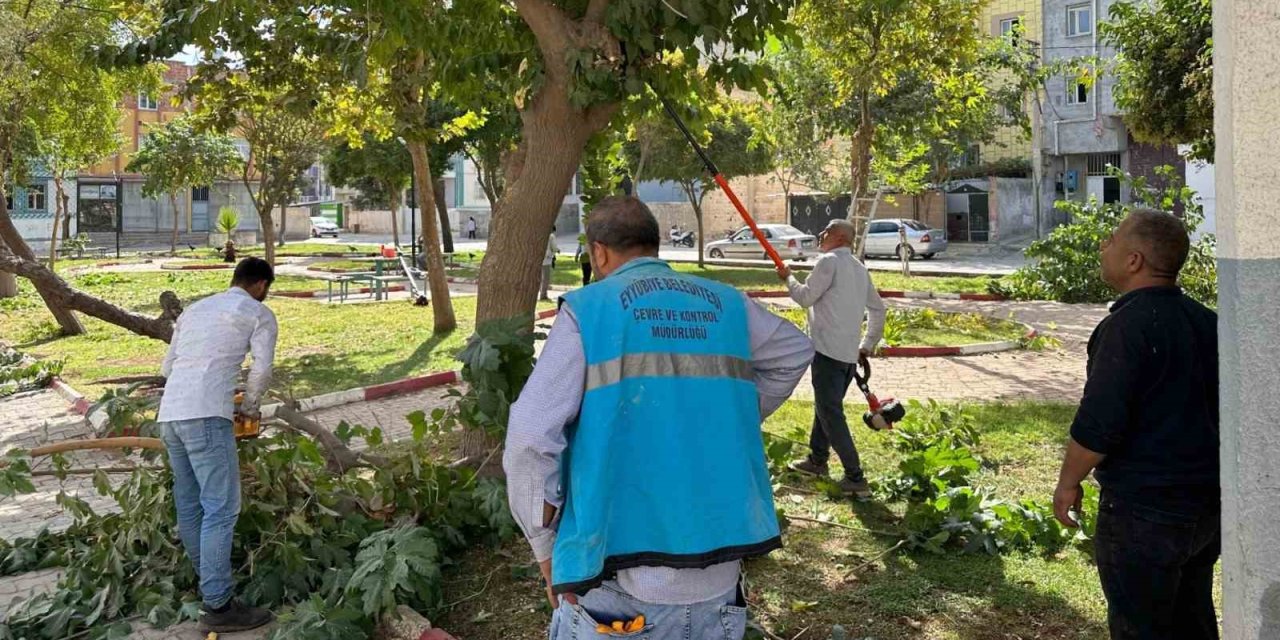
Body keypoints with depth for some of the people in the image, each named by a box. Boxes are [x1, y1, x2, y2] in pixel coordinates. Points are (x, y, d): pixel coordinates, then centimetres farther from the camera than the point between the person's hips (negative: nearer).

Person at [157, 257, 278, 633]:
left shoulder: (194, 309, 26)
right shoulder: (259, 313, 7)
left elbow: (167, 367, 25)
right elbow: (262, 369, -4)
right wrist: (250, 407, 12)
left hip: (169, 415, 8)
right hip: (205, 417, -8)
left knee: (189, 505, 14)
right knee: (221, 508, -7)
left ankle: (209, 580, 26)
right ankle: (218, 606, -8)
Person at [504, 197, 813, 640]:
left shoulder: (587, 308, -3)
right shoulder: (726, 304, 10)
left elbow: (530, 438, -10)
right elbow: (795, 353, 27)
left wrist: (546, 549, -1)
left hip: (622, 565, -4)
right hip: (718, 563, 4)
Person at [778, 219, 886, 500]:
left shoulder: (829, 261, -8)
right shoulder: (859, 268, 18)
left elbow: (805, 297, -8)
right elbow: (878, 309, 22)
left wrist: (788, 278, 9)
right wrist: (868, 344, 26)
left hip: (828, 350, -9)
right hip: (850, 353, 9)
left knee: (830, 413, -7)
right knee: (826, 406, 22)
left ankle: (856, 479, -8)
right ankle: (817, 460, 35)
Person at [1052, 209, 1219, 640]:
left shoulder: (1129, 325, -21)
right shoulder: (1206, 321, 5)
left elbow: (1097, 423, -23)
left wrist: (1069, 483, -8)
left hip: (1145, 511, -8)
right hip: (1210, 505, 8)